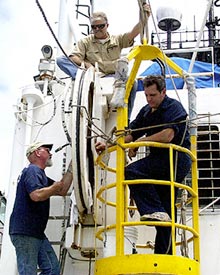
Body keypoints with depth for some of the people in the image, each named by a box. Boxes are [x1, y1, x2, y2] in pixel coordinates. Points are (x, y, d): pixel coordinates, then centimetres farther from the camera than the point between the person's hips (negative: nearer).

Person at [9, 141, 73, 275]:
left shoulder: (40, 174, 22)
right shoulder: (32, 170, -10)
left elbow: (63, 191, 20)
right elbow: (36, 195, -27)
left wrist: (71, 167, 16)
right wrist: (55, 186, -9)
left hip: (37, 233, 10)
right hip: (24, 233, -10)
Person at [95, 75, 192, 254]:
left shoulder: (174, 107, -7)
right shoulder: (146, 111, 18)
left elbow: (167, 136, -21)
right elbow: (129, 135, 17)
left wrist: (140, 141, -11)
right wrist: (108, 145, 3)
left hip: (176, 160, -9)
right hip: (162, 162, 9)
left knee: (132, 171, -23)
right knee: (166, 214, 8)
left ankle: (154, 211, -26)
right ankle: (163, 257, 12)